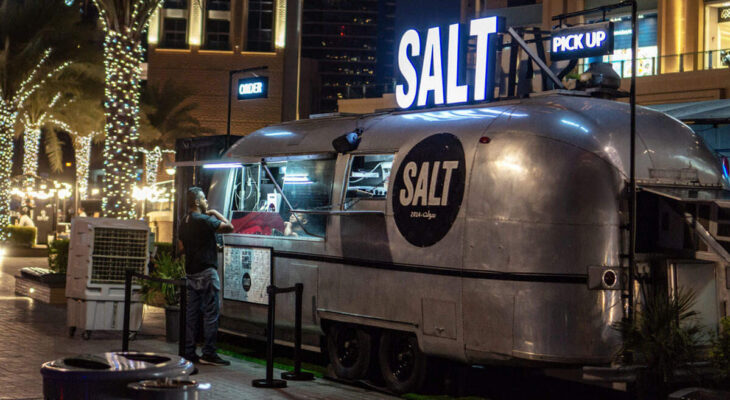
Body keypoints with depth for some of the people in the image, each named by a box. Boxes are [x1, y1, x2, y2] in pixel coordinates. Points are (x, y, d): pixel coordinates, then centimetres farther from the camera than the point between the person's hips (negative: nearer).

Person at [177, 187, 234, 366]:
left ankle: (189, 352, 11)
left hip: (191, 272, 9)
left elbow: (181, 248, 17)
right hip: (206, 272, -9)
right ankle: (208, 353, -6)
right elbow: (229, 227, -16)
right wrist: (216, 213, -2)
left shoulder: (184, 222, 13)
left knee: (192, 313, 10)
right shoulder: (204, 220, -14)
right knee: (211, 313, -5)